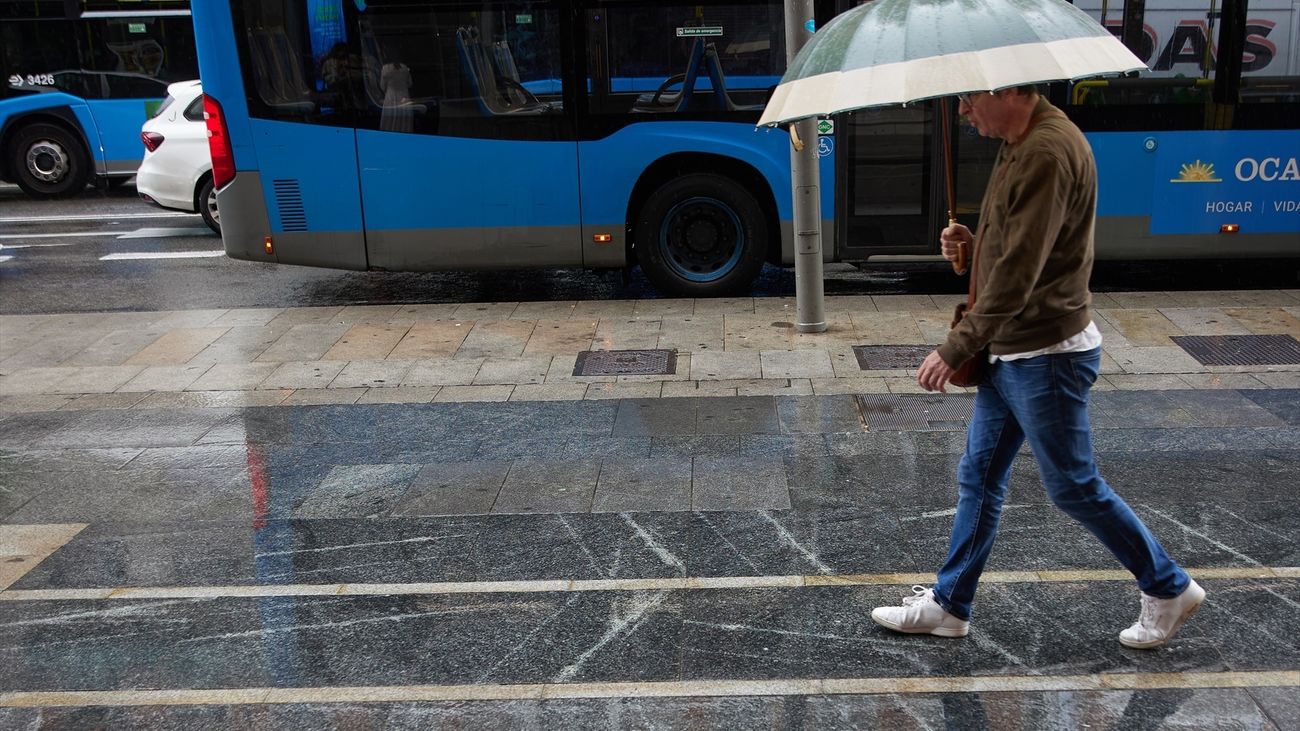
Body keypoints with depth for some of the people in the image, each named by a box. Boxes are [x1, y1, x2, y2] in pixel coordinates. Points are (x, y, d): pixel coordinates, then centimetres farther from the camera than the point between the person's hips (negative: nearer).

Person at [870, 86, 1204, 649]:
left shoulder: (1048, 151, -22)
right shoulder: (1019, 143, 11)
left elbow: (1019, 272, -26)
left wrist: (957, 347, -22)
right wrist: (974, 244, 3)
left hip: (1046, 355, -10)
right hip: (1009, 351, 10)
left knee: (1074, 486, 4)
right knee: (978, 477, 14)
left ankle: (1169, 589, 23)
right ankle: (949, 605, 25)